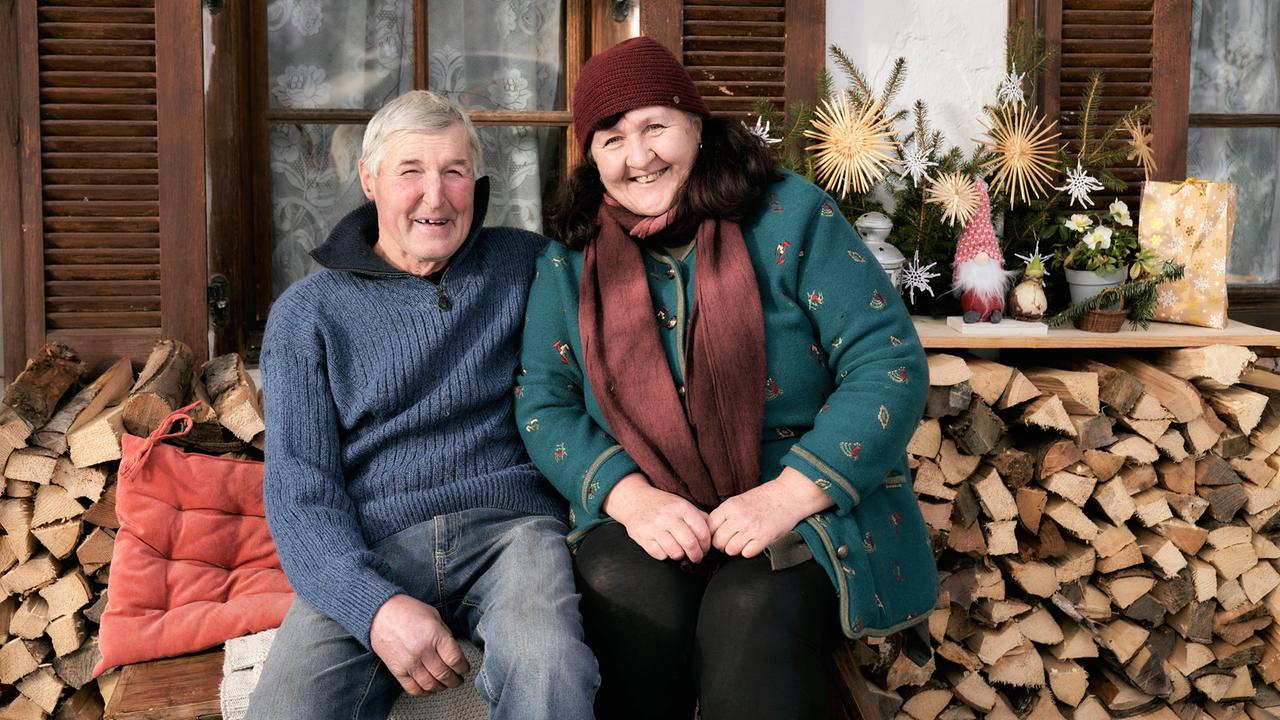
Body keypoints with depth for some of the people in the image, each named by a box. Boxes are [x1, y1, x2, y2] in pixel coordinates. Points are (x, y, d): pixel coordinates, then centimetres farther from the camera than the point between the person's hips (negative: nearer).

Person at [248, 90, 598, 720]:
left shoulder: (523, 265, 14)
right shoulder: (306, 313, 10)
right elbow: (298, 485, 1)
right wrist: (374, 605, -17)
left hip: (508, 524, 0)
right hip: (370, 549, 0)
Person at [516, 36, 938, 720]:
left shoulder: (790, 216, -1)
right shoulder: (569, 261, 9)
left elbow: (889, 363, -6)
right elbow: (543, 404, 5)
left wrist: (789, 493, -17)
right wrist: (629, 497, -15)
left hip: (805, 510, -2)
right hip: (642, 511, 3)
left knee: (752, 616, -33)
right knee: (631, 599, -30)